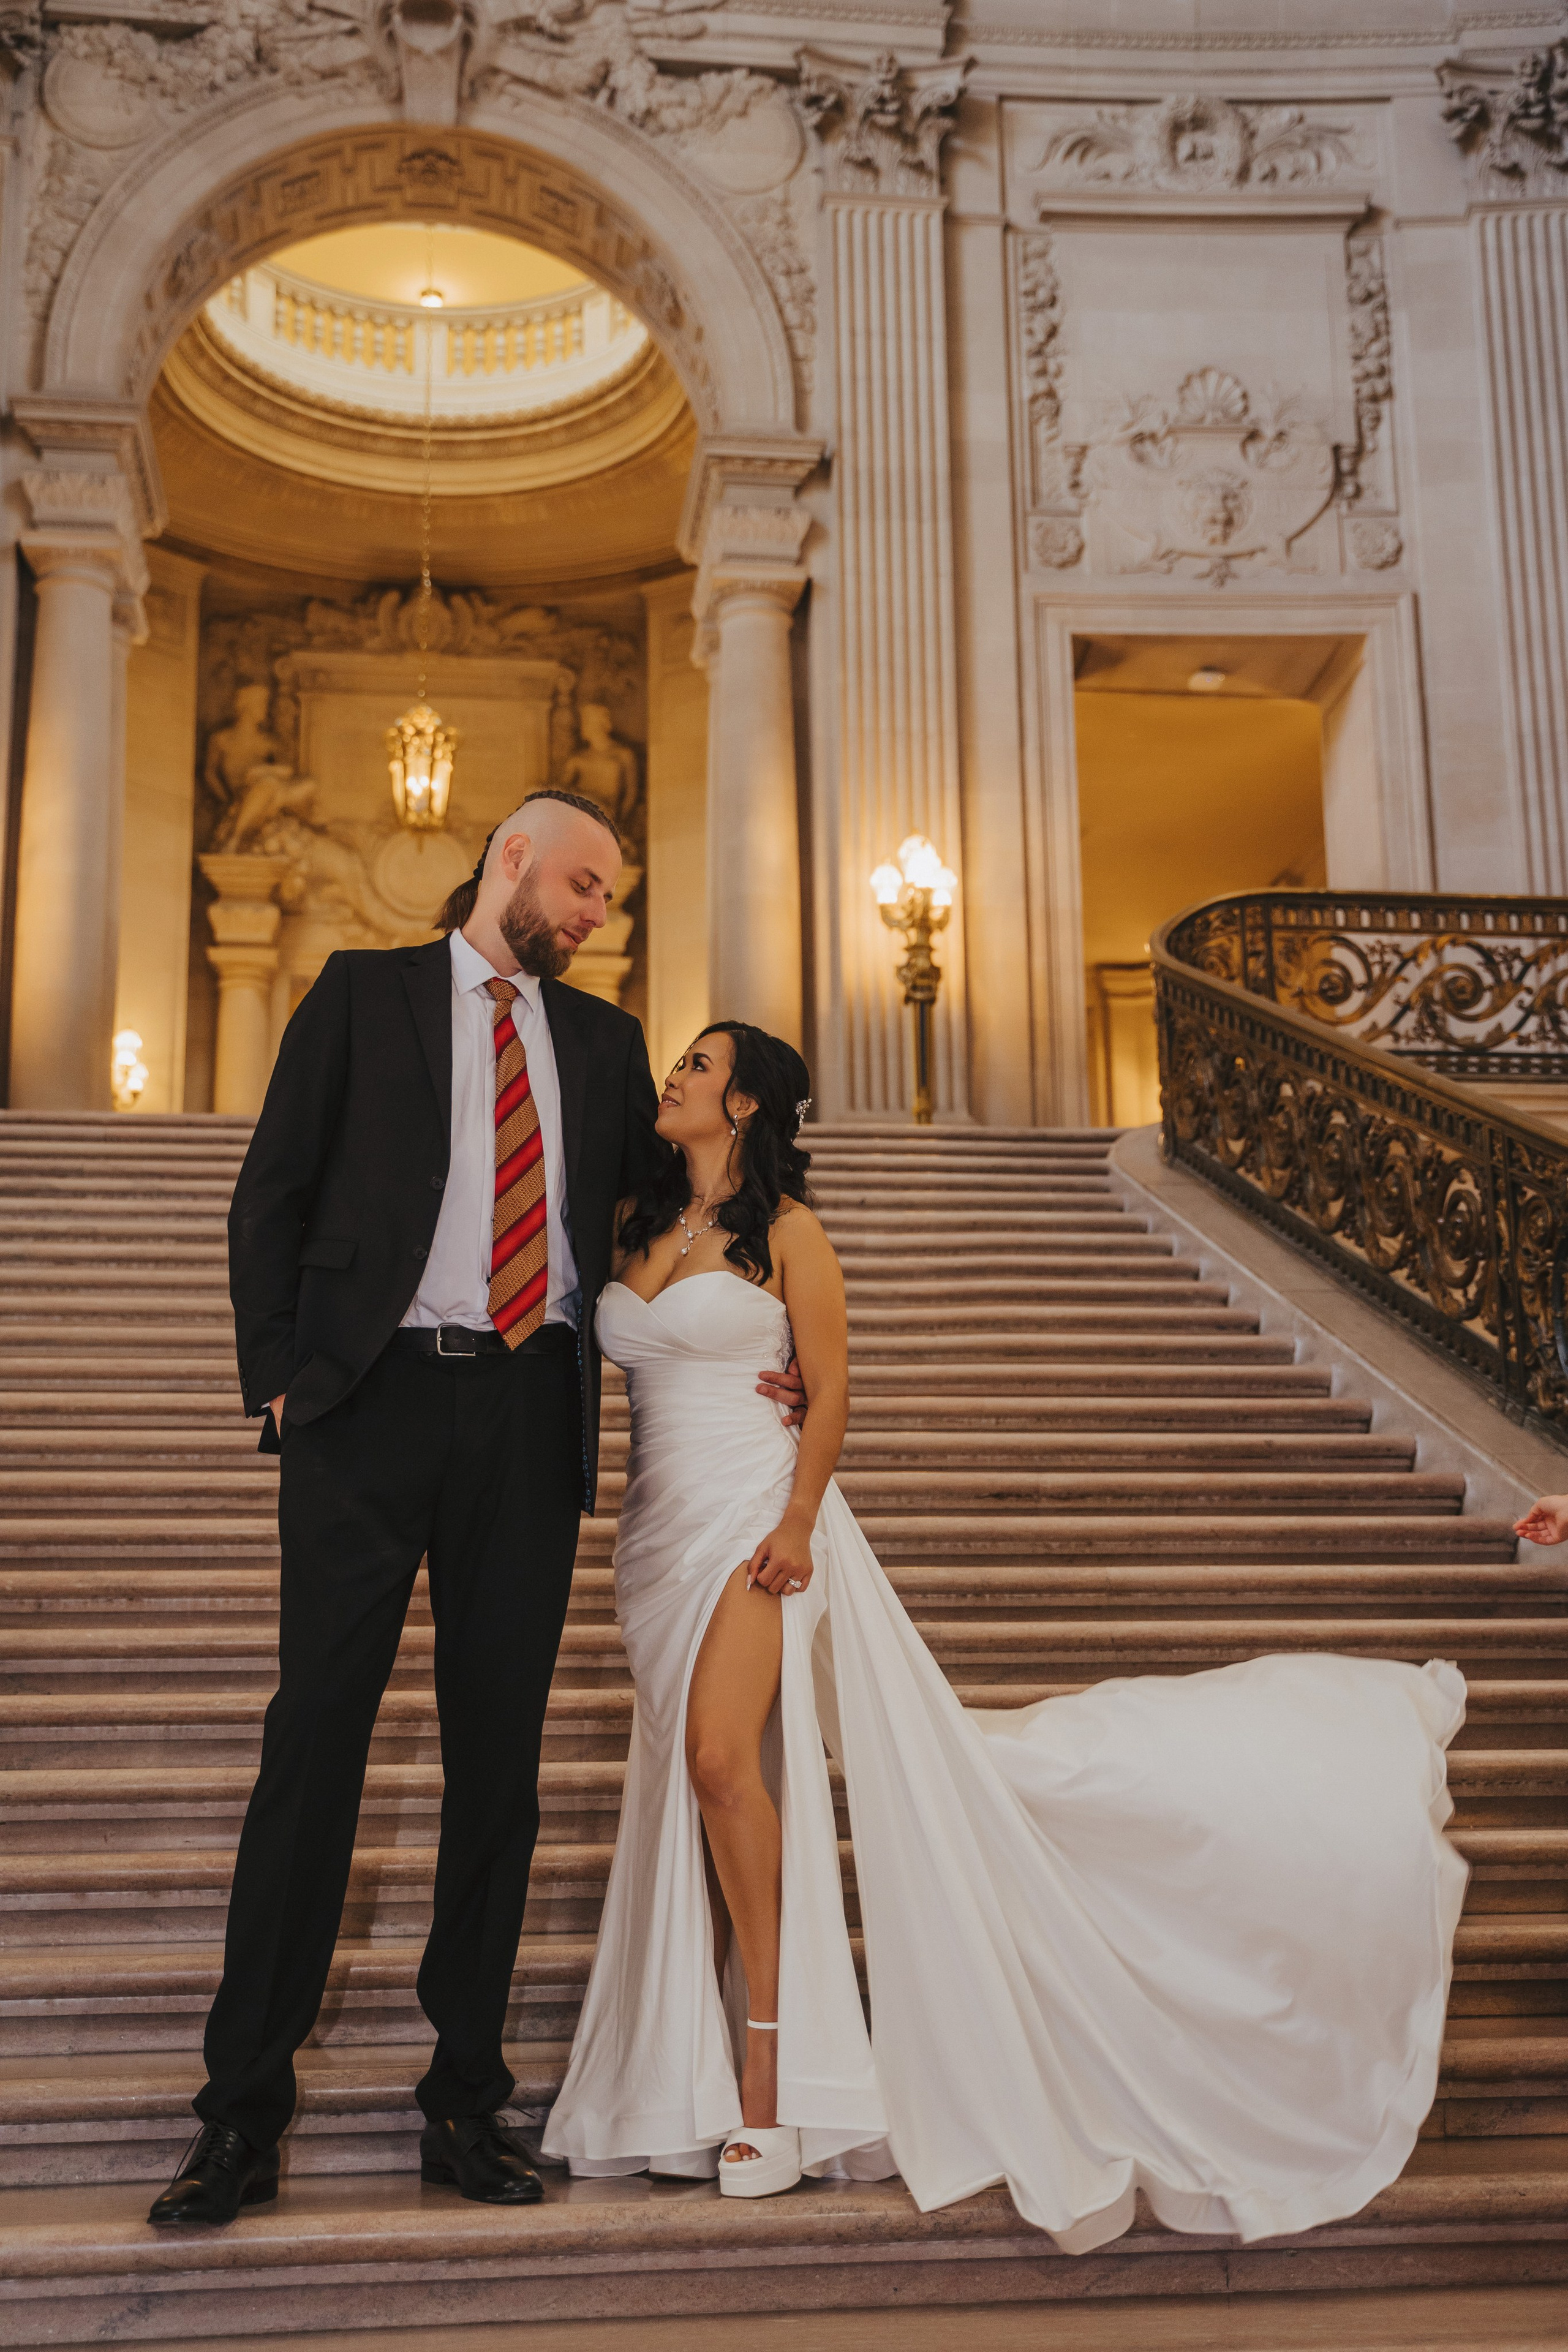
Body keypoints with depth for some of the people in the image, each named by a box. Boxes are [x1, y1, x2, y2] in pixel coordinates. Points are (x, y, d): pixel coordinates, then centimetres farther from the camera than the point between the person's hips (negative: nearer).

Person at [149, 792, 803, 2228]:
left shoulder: (606, 1041, 16)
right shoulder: (364, 992, 8)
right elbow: (271, 1196, 5)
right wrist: (276, 1374, -5)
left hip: (530, 1418, 3)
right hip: (371, 1407, -3)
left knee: (500, 1754, 5)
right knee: (316, 1738, -2)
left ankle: (468, 2103, 17)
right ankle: (244, 2111, 8)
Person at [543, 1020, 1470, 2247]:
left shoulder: (785, 1230, -3)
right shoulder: (634, 1223, 13)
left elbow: (830, 1386, -6)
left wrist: (797, 1524, -15)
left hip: (756, 1516, -6)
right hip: (660, 1529, 6)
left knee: (720, 1756, -23)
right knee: (692, 1780, 7)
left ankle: (766, 2041, -10)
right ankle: (709, 2067, 17)